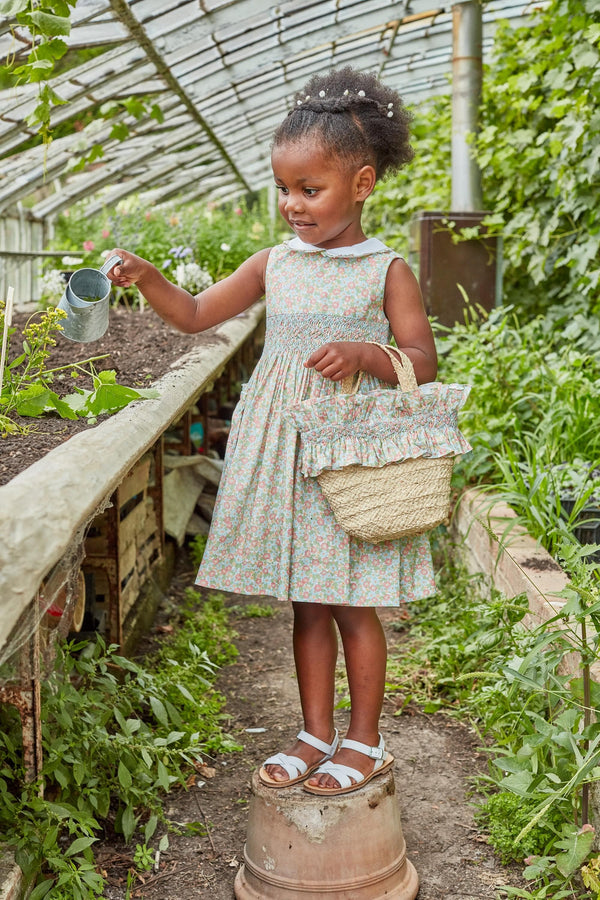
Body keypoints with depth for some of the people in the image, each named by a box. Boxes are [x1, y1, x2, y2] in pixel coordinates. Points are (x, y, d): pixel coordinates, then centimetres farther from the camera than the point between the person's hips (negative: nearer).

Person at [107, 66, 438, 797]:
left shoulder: (385, 270, -3)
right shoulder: (274, 264, 7)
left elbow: (424, 362, -4)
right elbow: (195, 314, 11)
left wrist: (365, 354, -22)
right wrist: (146, 279, -6)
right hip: (281, 450, 4)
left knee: (352, 603, 4)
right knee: (306, 602, 12)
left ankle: (365, 742, 20)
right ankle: (316, 734, 26)